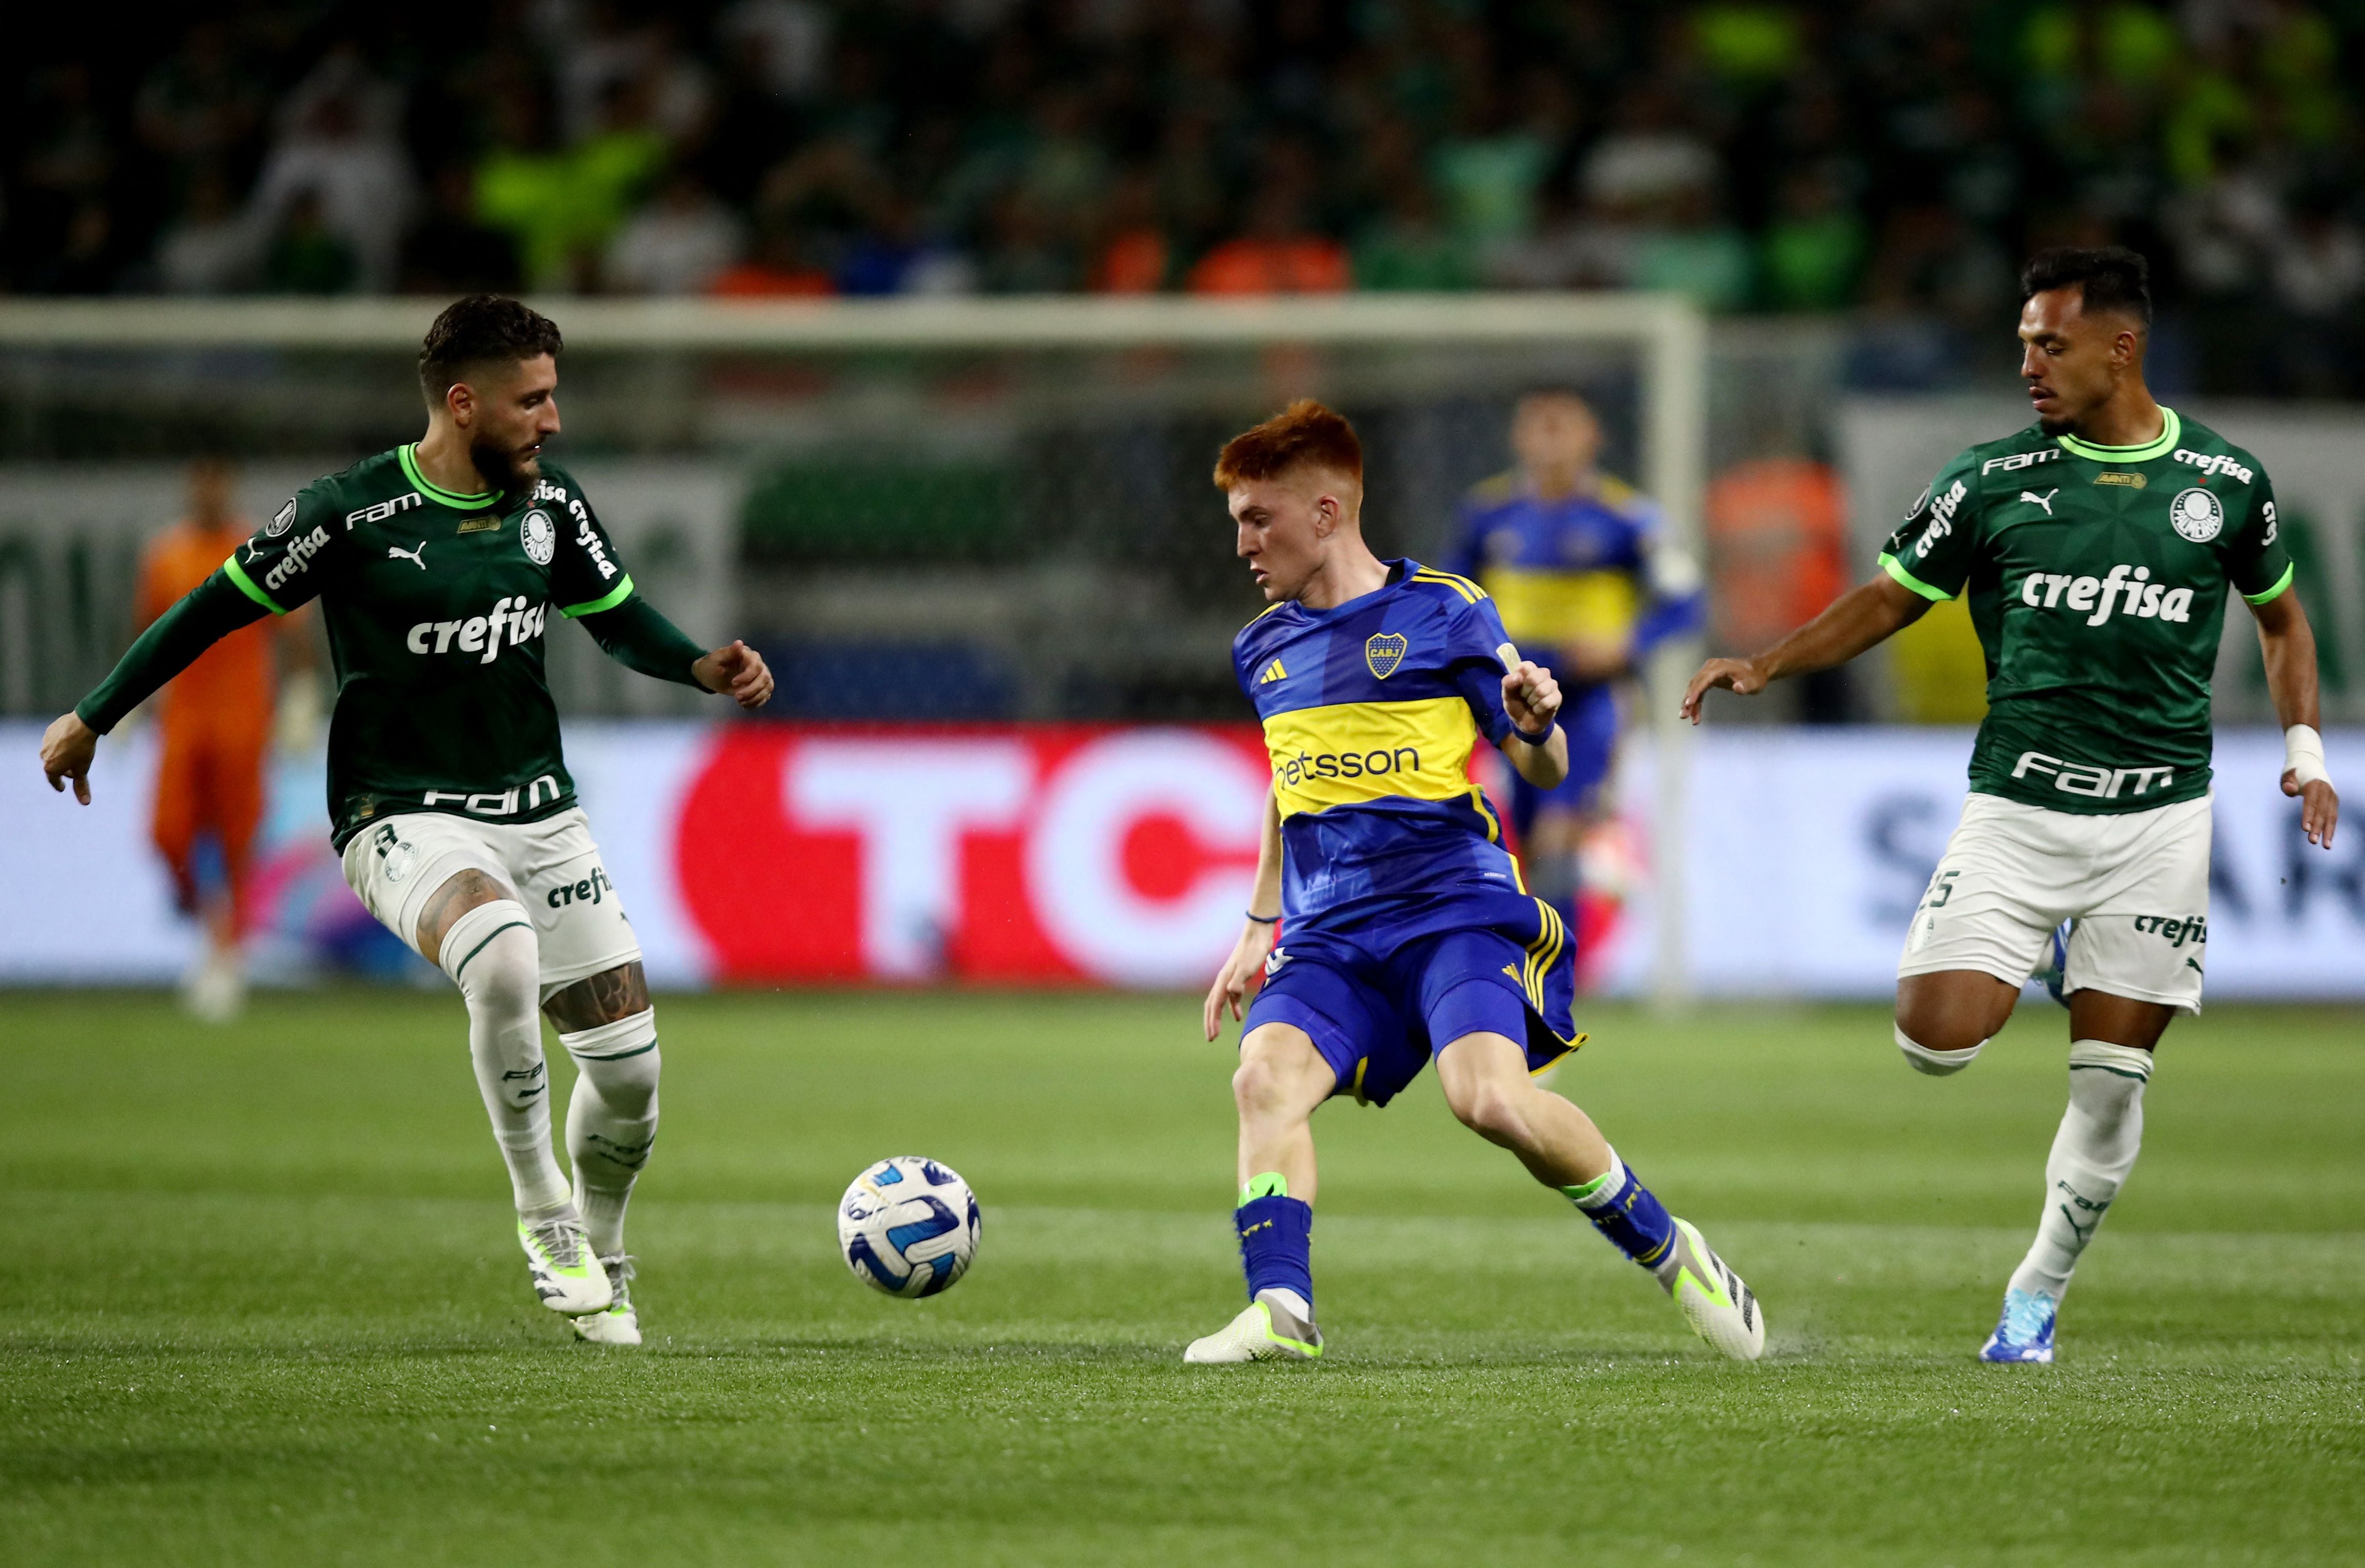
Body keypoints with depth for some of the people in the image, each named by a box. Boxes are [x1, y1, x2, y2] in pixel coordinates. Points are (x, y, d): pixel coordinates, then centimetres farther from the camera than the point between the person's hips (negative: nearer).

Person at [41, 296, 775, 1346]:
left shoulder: (550, 502, 3)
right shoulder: (352, 512, -12)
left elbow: (619, 619, 18)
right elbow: (221, 607, -2)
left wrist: (703, 668, -3)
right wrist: (92, 718, 3)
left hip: (538, 810, 6)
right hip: (404, 816, -6)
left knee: (628, 1063, 0)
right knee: (503, 956, -37)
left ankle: (600, 1264, 28)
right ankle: (542, 1214, -18)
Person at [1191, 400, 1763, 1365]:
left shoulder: (1445, 613, 1)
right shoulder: (1264, 649, 17)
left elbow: (1543, 770, 4)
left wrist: (1537, 726, -19)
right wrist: (1259, 928, 29)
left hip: (1454, 906, -5)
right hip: (1329, 929, 5)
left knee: (1489, 1096, -27)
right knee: (1266, 1074, -25)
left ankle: (1666, 1250, -6)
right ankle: (1280, 1313, -28)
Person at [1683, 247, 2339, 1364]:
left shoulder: (2225, 483, 3)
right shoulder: (1993, 481, 0)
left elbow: (2279, 614, 19)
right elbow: (1890, 600, 9)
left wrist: (2303, 747, 9)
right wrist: (1768, 665, -4)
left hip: (2158, 818, 0)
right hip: (2017, 806, 0)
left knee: (2113, 1080, -3)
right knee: (1937, 1039, -15)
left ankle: (2037, 1297, 16)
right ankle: (2036, 954, 21)